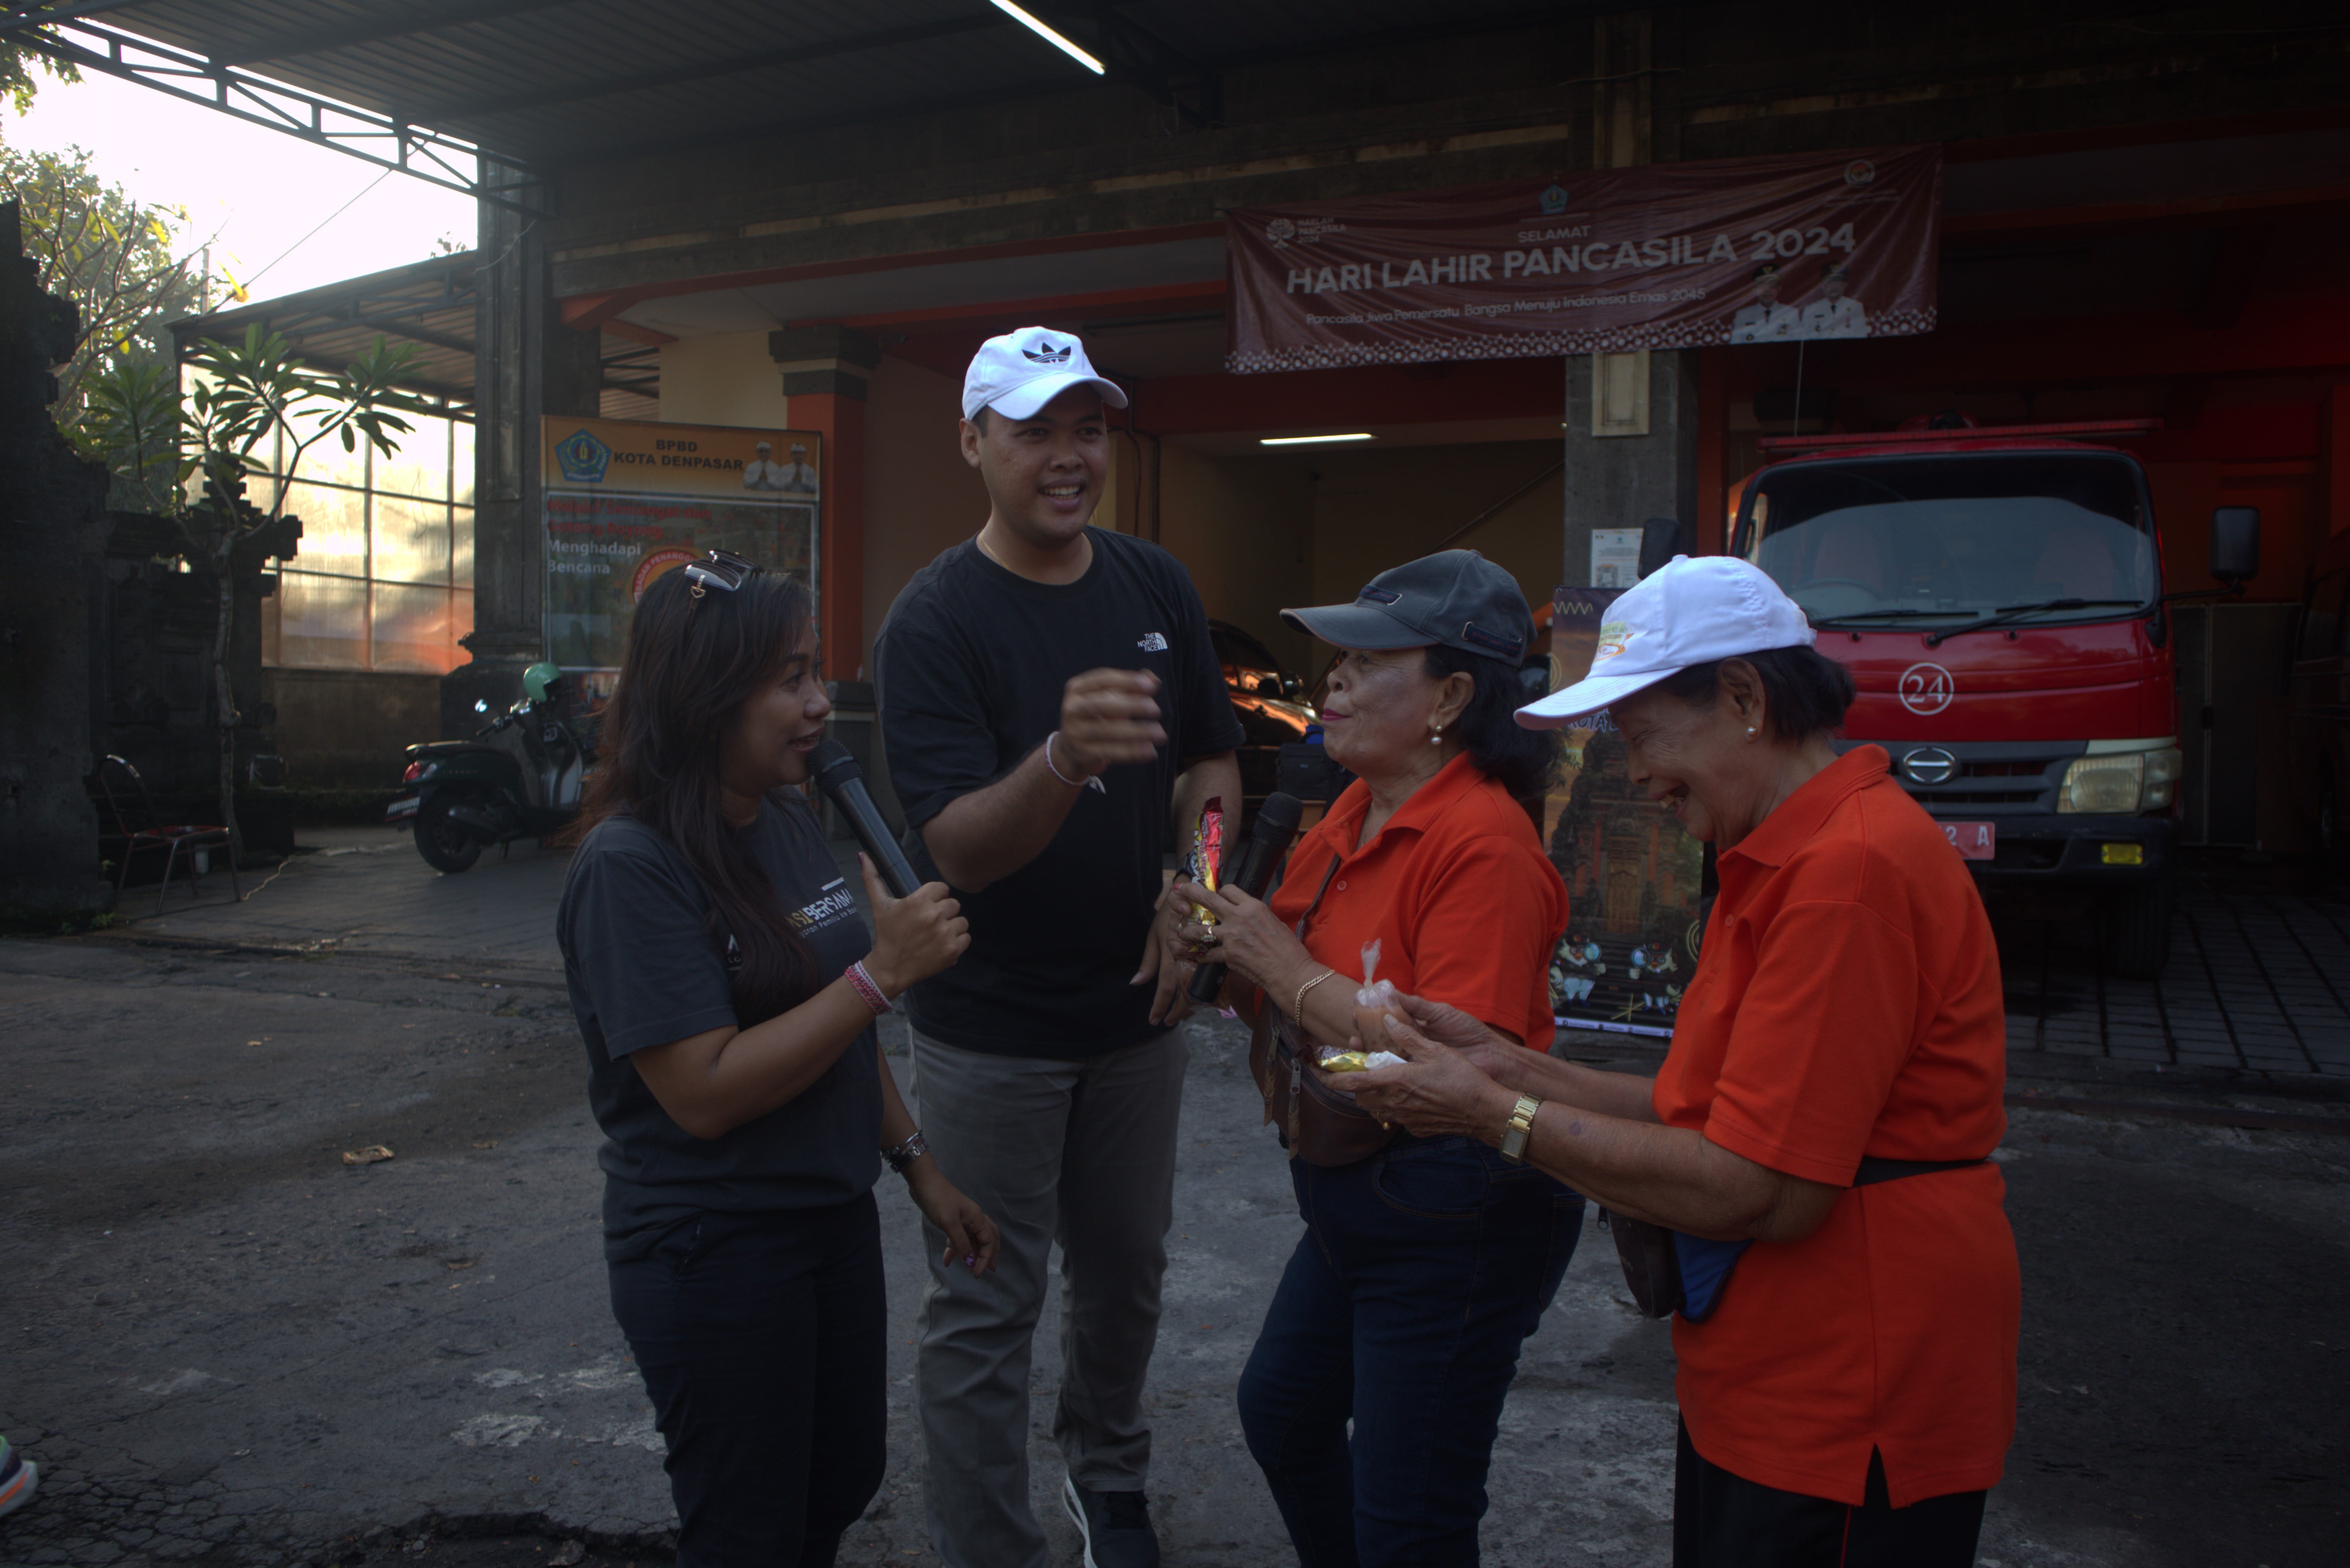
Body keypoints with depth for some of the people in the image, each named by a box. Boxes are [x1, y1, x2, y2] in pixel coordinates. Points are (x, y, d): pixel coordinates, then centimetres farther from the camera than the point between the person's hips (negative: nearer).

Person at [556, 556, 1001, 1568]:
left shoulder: (793, 824, 3)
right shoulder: (632, 866, -21)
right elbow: (706, 1092, -26)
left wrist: (918, 1168, 11)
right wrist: (884, 972, -27)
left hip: (835, 1220, 8)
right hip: (713, 1253, -8)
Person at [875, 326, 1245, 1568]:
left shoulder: (1156, 587, 1)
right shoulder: (934, 620, -16)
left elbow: (1211, 766, 12)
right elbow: (960, 849, -25)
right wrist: (1062, 758, -44)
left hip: (1134, 1007, 5)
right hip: (991, 1031, -5)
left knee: (1125, 1270, 21)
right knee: (983, 1308, 5)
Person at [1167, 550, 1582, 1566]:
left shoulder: (1482, 844, -24)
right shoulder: (1355, 815, 6)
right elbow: (1316, 992, 15)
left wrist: (1286, 969, -22)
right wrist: (1227, 941, -5)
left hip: (1457, 1218, -10)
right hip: (1354, 1193, 10)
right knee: (1281, 1410, 27)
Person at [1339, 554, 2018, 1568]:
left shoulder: (1852, 867, -23)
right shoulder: (1785, 858, 11)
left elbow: (1756, 1191, -25)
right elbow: (1708, 1117, 10)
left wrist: (1498, 1115, -18)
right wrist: (1511, 1066, 1)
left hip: (1850, 1420, -9)